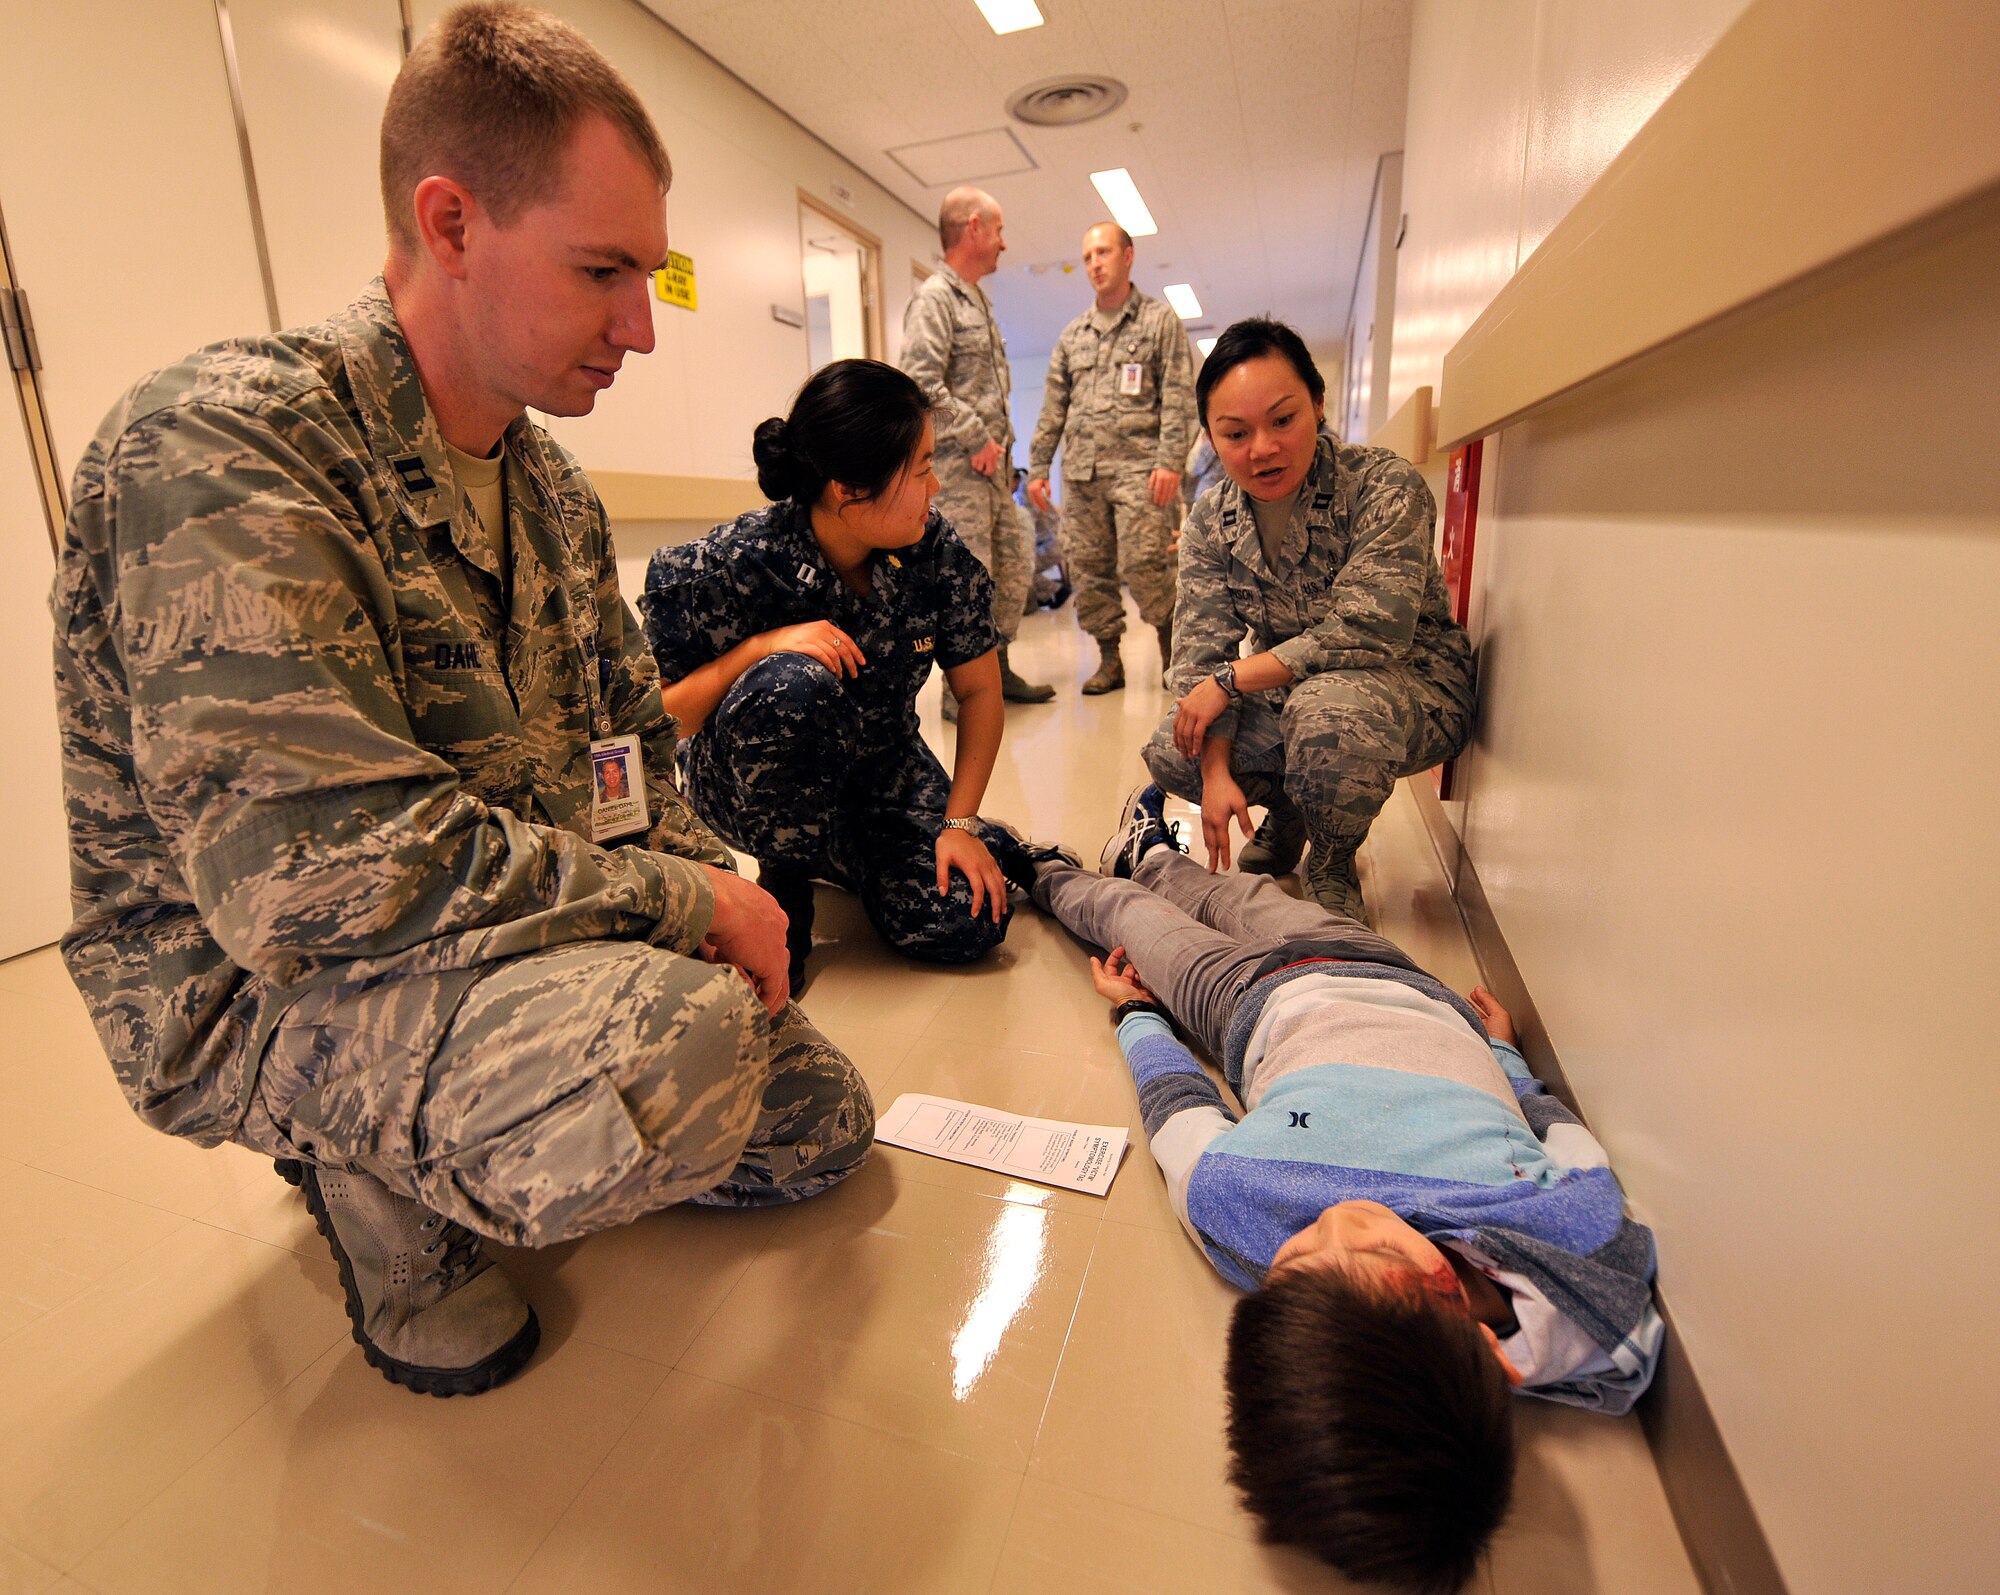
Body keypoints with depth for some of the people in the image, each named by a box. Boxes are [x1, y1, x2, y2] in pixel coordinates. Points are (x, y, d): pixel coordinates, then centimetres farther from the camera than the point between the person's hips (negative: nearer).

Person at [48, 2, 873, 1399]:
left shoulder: (555, 492, 5)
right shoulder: (220, 446, -21)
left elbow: (632, 739, 13)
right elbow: (325, 878, -31)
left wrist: (716, 890, -5)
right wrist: (686, 904, -23)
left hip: (510, 937, 8)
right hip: (261, 990, -7)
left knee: (823, 1125, 14)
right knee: (676, 1049, -38)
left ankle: (458, 1133, 22)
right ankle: (387, 1185, -3)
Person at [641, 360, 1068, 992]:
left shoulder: (938, 552, -14)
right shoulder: (731, 565, -23)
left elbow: (979, 690, -5)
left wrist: (959, 822, -11)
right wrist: (760, 647, -34)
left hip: (880, 768, 3)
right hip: (750, 783, -3)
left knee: (962, 924, -17)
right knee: (793, 685, -37)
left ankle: (841, 857, 17)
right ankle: (787, 876, -8)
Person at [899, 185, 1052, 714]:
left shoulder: (979, 301, 22)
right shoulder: (933, 297, -7)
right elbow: (924, 385, -19)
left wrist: (1003, 444, 15)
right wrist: (977, 439, -15)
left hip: (991, 462, 9)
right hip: (957, 464, -9)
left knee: (1014, 568, 11)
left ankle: (997, 670, 22)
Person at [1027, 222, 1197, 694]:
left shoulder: (1160, 320, 8)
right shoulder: (1072, 335, 20)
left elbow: (1178, 397, -1)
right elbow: (1052, 407, 19)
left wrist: (1171, 460, -13)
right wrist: (1038, 465, 10)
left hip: (1137, 465, -4)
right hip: (1081, 471, 5)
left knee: (1142, 566, -14)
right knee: (1088, 569, 2)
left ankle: (1171, 650, 6)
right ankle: (1109, 660, 12)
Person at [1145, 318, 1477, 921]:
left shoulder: (1385, 485, -20)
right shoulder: (1211, 521, -6)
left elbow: (1369, 633, -30)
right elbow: (1200, 653, -11)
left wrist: (1229, 679, -26)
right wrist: (1216, 771, -25)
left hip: (1412, 684, -5)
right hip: (1291, 693, 5)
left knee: (1326, 707, -39)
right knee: (1171, 752, -14)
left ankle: (1333, 861, -6)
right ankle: (1285, 817, 17)